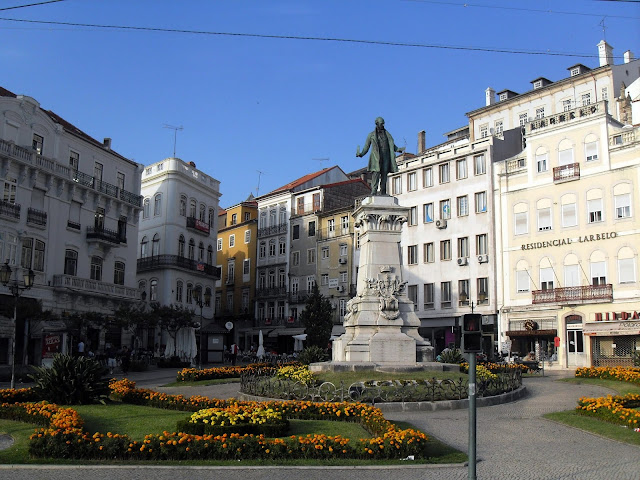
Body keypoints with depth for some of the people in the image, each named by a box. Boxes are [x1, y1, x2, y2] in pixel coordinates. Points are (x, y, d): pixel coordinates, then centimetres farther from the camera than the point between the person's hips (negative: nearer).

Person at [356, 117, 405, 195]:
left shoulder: (387, 134, 15)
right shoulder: (371, 135, 7)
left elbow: (392, 145, 15)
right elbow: (366, 147, 6)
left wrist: (398, 149, -3)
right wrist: (361, 154, -11)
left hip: (386, 157, 3)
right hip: (376, 157, -3)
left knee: (384, 175, -2)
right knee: (376, 174, -14)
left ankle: (383, 194, -1)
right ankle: (373, 193, -16)